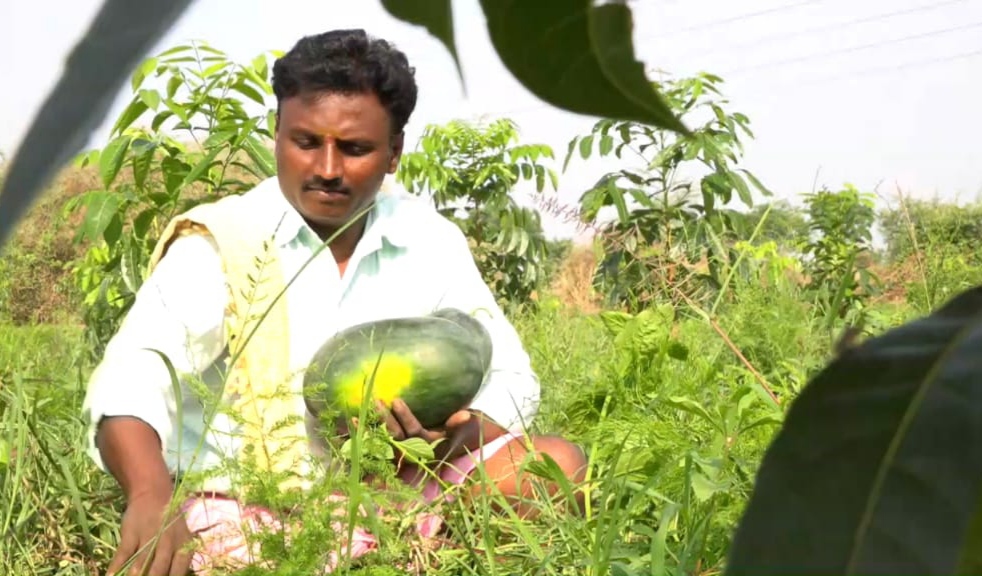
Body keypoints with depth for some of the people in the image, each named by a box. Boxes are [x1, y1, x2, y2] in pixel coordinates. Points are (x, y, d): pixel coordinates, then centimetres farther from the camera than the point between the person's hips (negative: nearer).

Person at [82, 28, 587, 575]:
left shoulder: (433, 243, 4)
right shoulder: (216, 244, -8)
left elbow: (509, 379, 6)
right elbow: (134, 376, -24)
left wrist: (458, 433, -19)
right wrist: (151, 494, -45)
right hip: (244, 506, -2)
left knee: (557, 464, -15)